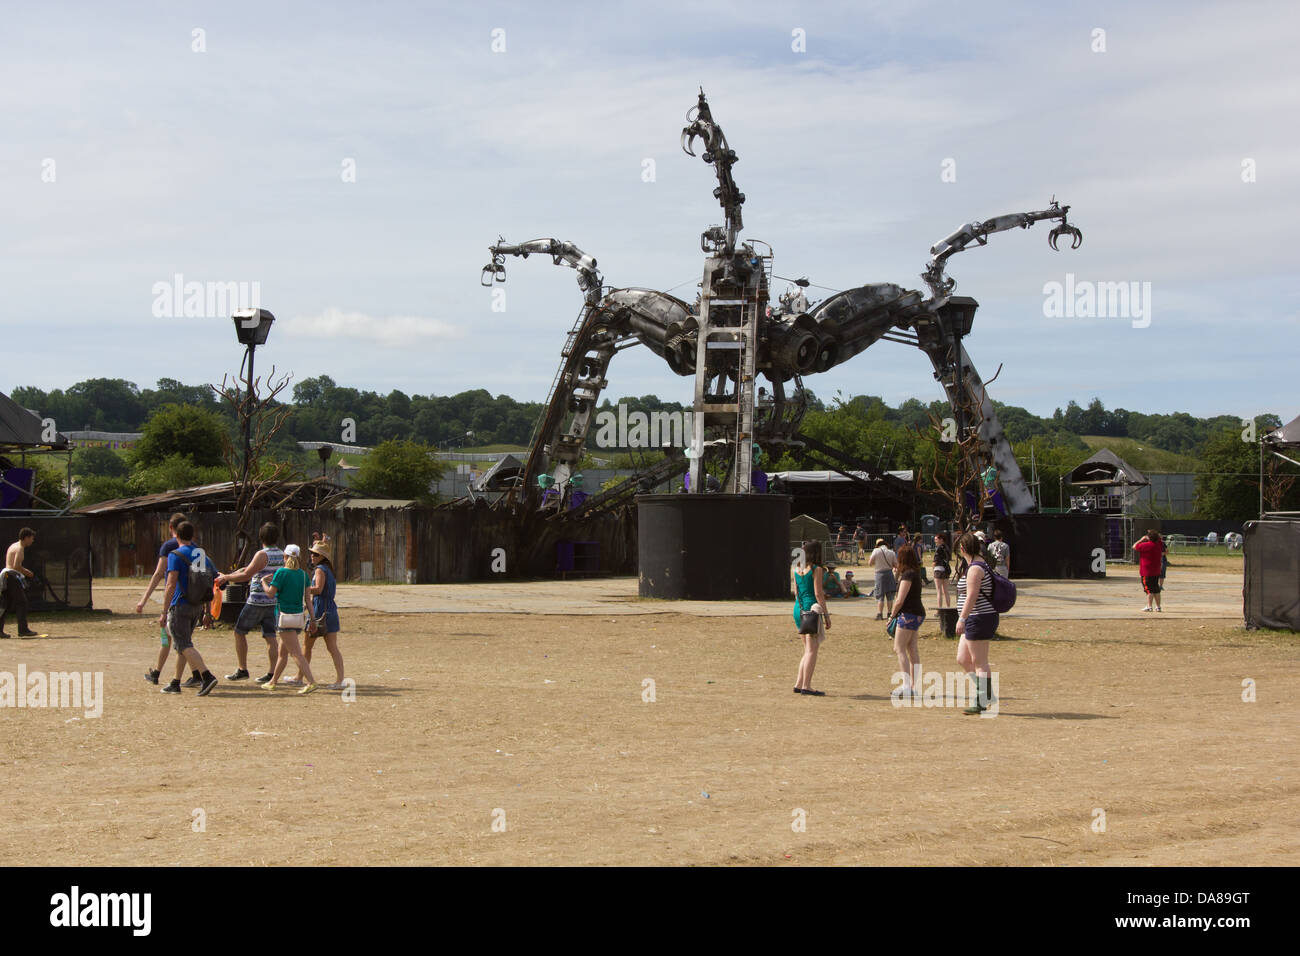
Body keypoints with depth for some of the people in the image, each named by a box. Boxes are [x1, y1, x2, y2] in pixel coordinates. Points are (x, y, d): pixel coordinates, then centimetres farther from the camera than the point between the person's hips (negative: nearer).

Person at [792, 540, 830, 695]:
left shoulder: (797, 569, 12)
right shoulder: (816, 569, -9)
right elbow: (818, 594, -12)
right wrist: (826, 615, -8)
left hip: (798, 608, 8)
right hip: (812, 608, -8)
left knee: (808, 649, 16)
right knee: (812, 649, -4)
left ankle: (799, 684, 14)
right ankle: (806, 686, -7)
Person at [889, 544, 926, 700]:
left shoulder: (908, 575, -16)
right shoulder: (915, 573, 12)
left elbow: (900, 600, -16)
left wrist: (892, 615, -6)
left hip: (908, 614, -10)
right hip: (917, 613, 10)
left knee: (899, 648, -7)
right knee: (913, 650, 10)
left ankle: (906, 686, -13)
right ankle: (914, 686, 12)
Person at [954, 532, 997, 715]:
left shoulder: (975, 568, -16)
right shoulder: (981, 564, 16)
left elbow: (972, 596, -24)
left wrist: (962, 619, -26)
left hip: (979, 618, -11)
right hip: (974, 621, 11)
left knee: (979, 663, -5)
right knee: (962, 659, 14)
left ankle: (981, 703, -1)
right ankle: (988, 694, 18)